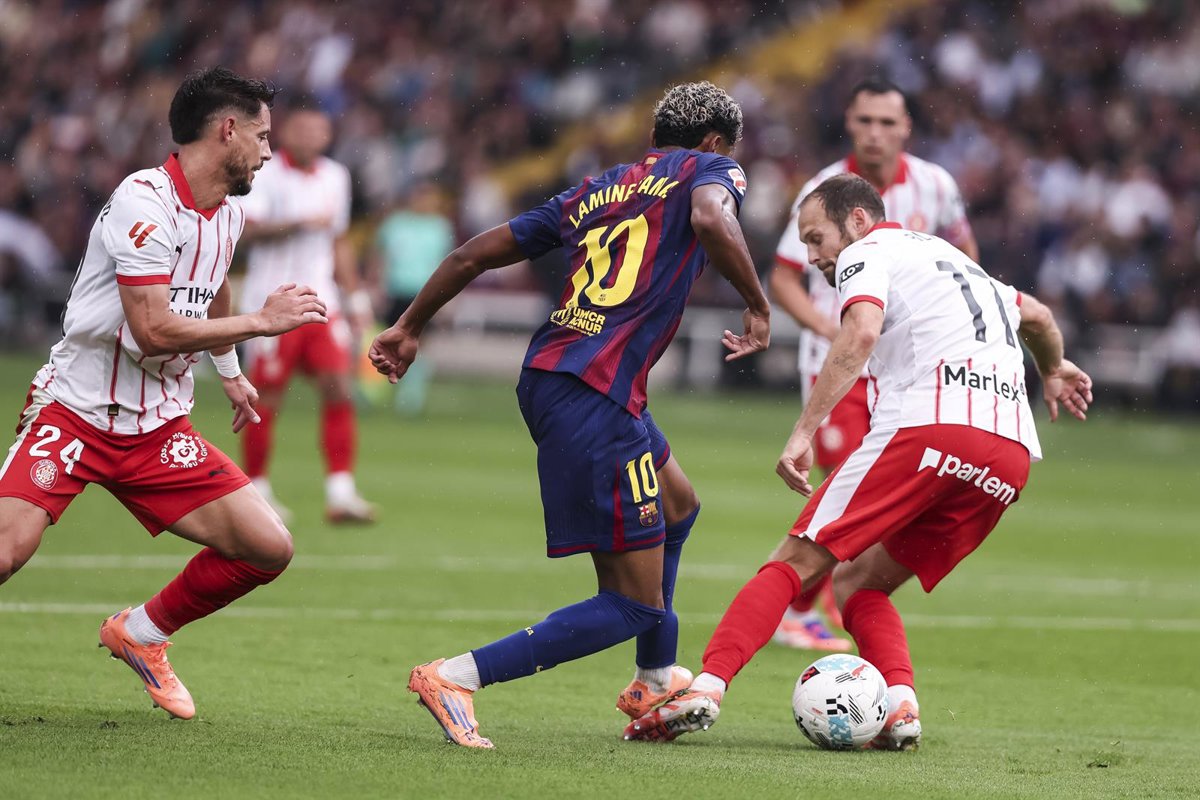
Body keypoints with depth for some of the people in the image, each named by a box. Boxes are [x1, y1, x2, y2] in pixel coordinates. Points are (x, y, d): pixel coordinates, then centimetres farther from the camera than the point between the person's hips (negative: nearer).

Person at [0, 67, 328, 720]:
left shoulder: (227, 215, 9)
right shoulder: (144, 201, -18)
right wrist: (263, 321, -18)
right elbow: (154, 329, -26)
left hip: (158, 430, 7)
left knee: (269, 548, -4)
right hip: (75, 413, -7)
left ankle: (141, 634, 18)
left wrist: (230, 371, 43)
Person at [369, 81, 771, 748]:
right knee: (633, 605, -5)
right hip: (595, 395, -9)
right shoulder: (707, 169, 6)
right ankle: (456, 678, -15)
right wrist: (758, 305, -7)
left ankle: (656, 682, 40)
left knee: (678, 505, 33)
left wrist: (410, 328, 31)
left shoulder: (601, 188, 23)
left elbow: (475, 253, 22)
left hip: (547, 372, 9)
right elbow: (712, 218, -20)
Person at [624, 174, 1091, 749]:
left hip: (928, 427, -7)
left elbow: (861, 332, -12)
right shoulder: (949, 257, 33)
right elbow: (1036, 315, 48)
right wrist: (1052, 370, 69)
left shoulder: (867, 254, 9)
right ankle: (899, 706, -9)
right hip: (1012, 455, 7)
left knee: (798, 561, -4)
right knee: (859, 584, 15)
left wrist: (804, 431, -18)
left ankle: (707, 687, -19)